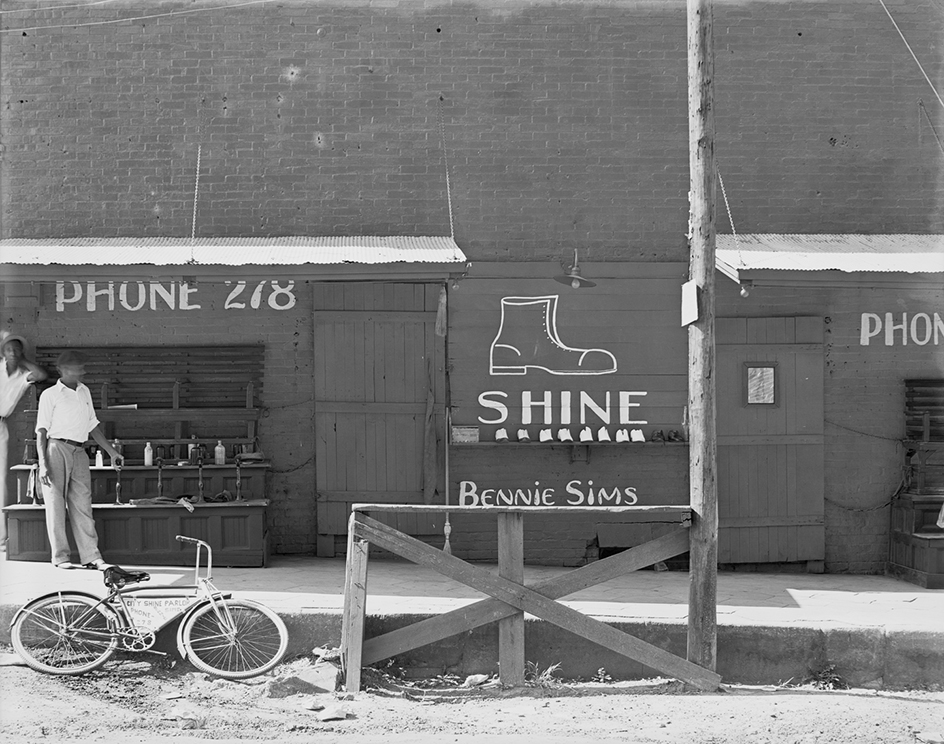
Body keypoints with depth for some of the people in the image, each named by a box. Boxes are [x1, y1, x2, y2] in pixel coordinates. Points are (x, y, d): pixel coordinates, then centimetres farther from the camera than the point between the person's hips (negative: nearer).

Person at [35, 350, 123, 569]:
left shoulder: (84, 392, 17)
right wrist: (43, 464, -14)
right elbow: (41, 431, -5)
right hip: (57, 450, -5)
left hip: (79, 452, 5)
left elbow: (93, 426, 22)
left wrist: (111, 451, 18)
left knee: (83, 506, 2)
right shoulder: (50, 395, -1)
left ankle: (91, 557, 0)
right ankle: (60, 557, 4)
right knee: (56, 506, 0)